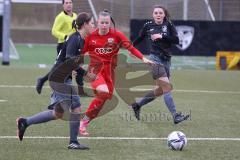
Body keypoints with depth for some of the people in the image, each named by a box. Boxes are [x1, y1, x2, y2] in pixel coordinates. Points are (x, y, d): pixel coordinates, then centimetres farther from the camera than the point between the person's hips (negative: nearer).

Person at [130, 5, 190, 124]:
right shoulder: (148, 26, 0)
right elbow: (140, 38, 17)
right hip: (155, 59, -5)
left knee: (160, 90, 11)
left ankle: (137, 105, 30)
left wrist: (162, 36, -15)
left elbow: (176, 40, -6)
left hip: (166, 60, 5)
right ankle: (175, 116, -19)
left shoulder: (168, 25, 5)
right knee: (167, 87, -15)